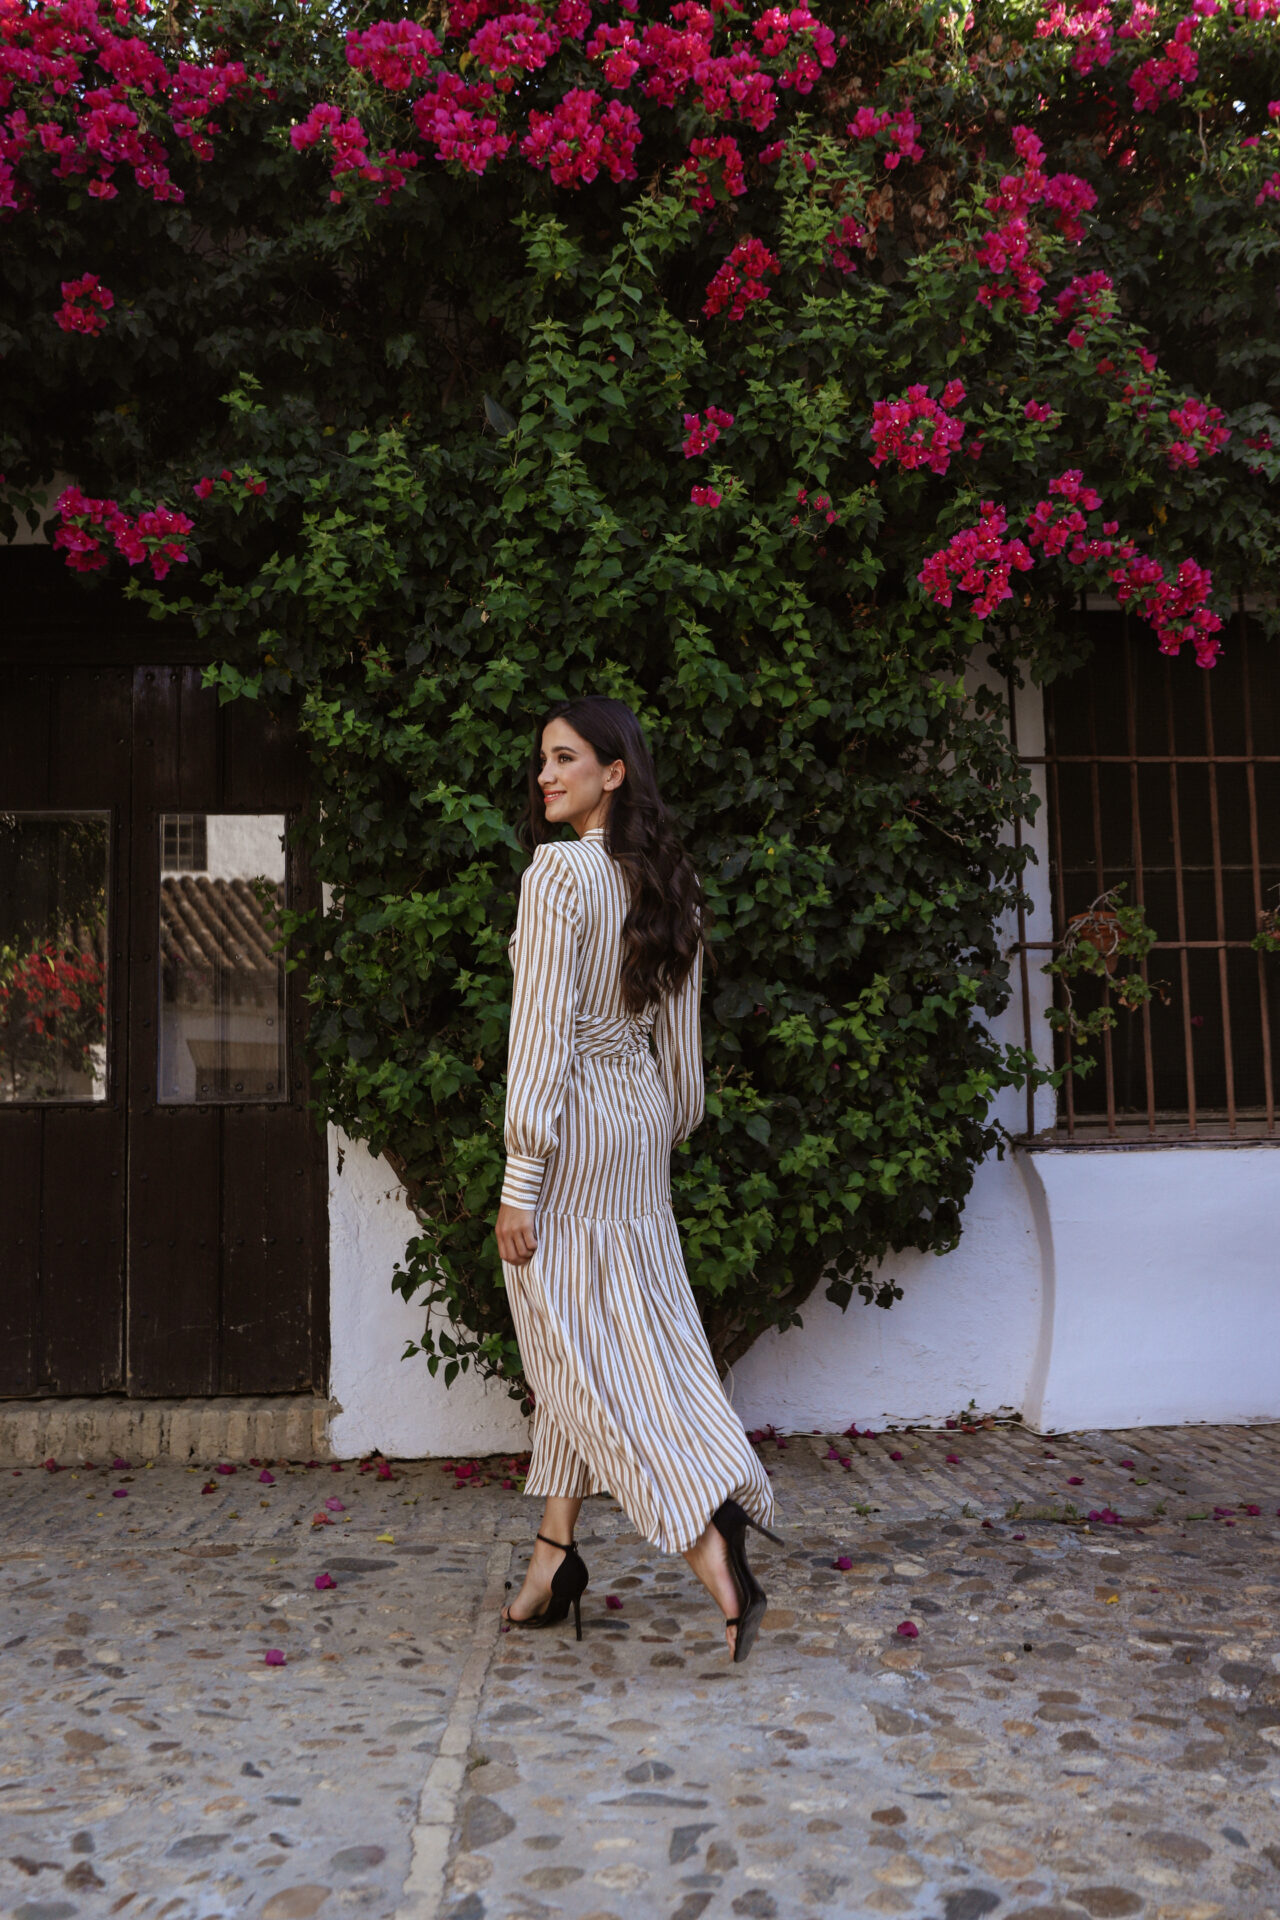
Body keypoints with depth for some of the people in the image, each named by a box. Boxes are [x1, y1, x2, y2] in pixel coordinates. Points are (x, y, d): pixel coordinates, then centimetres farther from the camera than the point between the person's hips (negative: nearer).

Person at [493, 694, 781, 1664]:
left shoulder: (557, 870, -15)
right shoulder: (665, 882, 8)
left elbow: (543, 1032, -19)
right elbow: (681, 1036, 12)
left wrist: (519, 1178, -17)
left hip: (572, 1126, -8)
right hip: (642, 1118, 8)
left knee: (583, 1350, -1)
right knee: (598, 1341, 14)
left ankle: (714, 1550, -8)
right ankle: (555, 1556, 24)